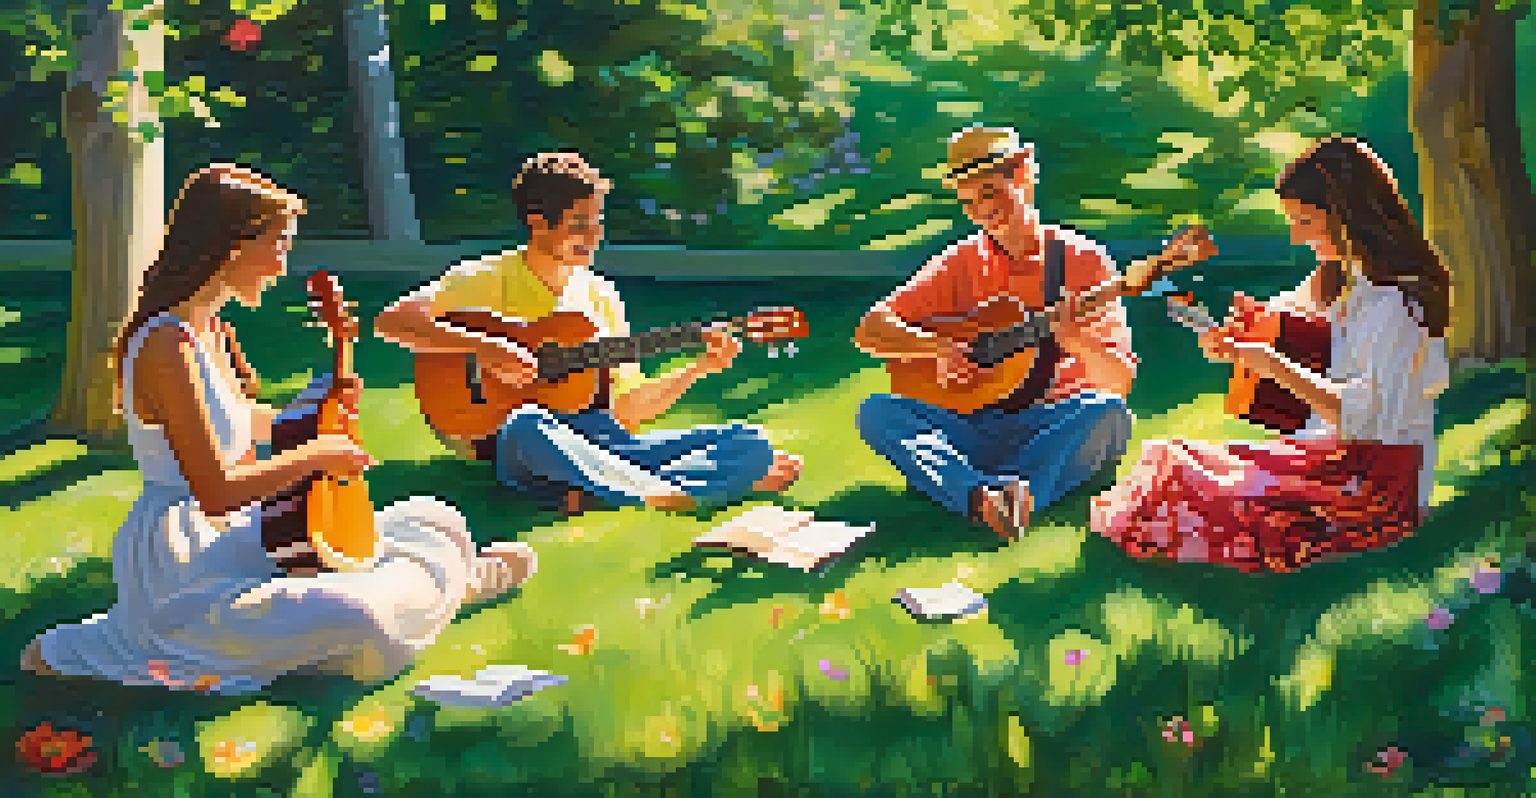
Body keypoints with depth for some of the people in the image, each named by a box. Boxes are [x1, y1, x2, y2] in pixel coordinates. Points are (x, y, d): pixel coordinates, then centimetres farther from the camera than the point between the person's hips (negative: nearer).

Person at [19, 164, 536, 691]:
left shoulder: (210, 329, 9)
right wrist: (315, 454, -13)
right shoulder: (166, 348, -22)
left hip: (231, 539, 10)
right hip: (177, 577, -10)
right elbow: (216, 492, -25)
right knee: (357, 620, -32)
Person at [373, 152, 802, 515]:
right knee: (526, 424, -43)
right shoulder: (487, 279, 2)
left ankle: (594, 494, -32)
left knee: (751, 444, -14)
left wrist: (699, 368, 5)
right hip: (514, 448, -5)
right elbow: (392, 320, -12)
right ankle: (666, 493, -43)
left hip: (605, 448, 5)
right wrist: (484, 350, -23)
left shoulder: (601, 297, 18)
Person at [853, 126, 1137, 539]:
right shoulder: (962, 262, 9)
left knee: (1110, 412, -32)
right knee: (876, 411, -22)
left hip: (1055, 429, -2)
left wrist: (1075, 336, -25)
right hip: (973, 429, 2)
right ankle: (981, 496, -43)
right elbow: (870, 330, 5)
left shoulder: (1082, 259, 2)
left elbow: (1120, 380, -4)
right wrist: (938, 346, -13)